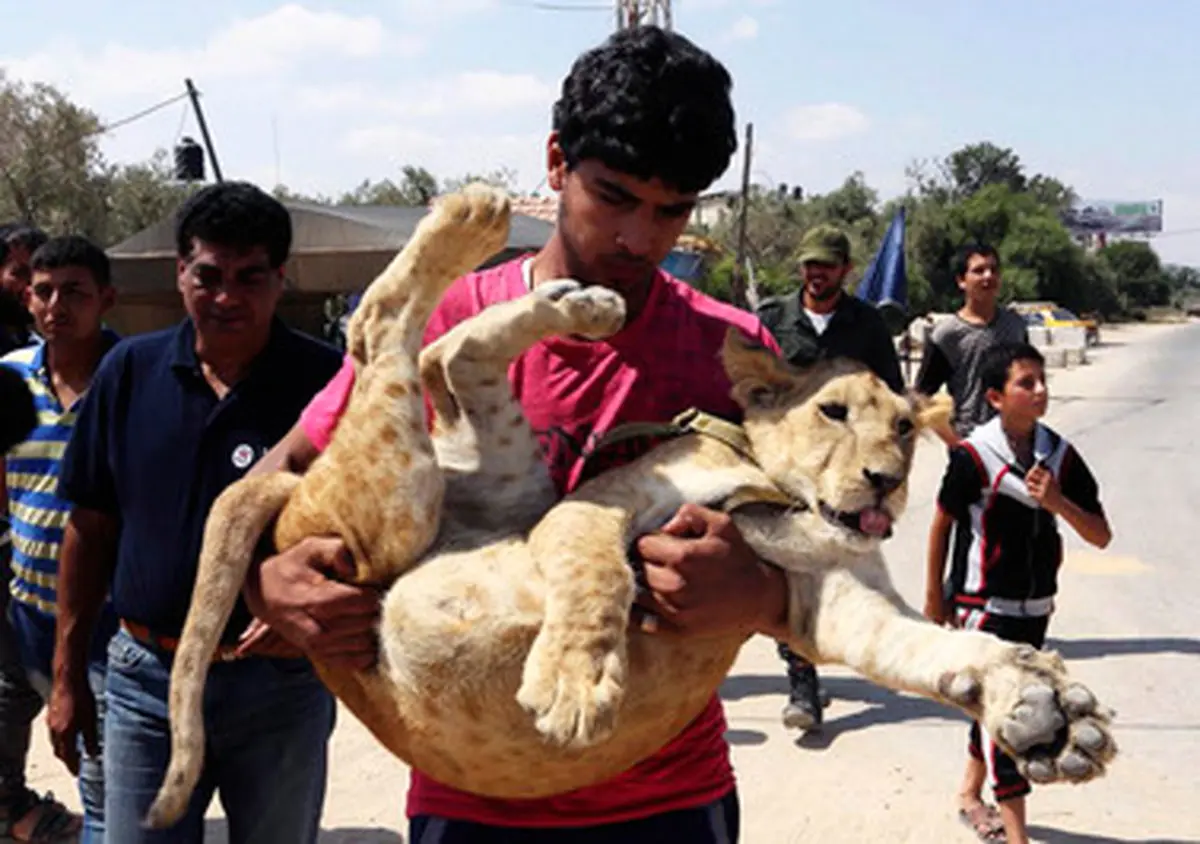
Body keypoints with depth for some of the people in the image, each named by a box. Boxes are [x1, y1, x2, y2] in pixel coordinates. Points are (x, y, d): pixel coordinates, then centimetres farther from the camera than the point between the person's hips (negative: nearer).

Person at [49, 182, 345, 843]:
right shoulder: (130, 371, 0)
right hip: (147, 678, 2)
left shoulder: (327, 381, -10)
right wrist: (67, 675, 9)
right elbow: (91, 527, 7)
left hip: (280, 686, -2)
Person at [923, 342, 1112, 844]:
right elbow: (942, 522, -3)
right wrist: (934, 597, 3)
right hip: (983, 606, -5)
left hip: (1035, 607, 5)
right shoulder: (974, 456, -16)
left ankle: (970, 795, 37)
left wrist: (1057, 502, -22)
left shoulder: (1060, 454, -3)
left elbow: (1100, 536, -3)